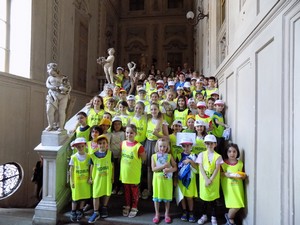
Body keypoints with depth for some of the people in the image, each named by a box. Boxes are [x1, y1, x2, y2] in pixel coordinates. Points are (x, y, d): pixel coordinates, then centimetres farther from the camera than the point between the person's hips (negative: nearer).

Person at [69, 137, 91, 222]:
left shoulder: (88, 156, -5)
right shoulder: (73, 157, -9)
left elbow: (89, 169, 1)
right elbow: (71, 170, -5)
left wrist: (89, 179, -3)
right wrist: (72, 182, -6)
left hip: (85, 181, 2)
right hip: (76, 181, -2)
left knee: (83, 196, 12)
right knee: (75, 197, 5)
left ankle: (80, 211, 32)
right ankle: (73, 212, 25)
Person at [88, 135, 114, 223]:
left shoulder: (110, 153, -6)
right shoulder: (93, 155, -8)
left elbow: (112, 165, 1)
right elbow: (91, 167, 0)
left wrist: (112, 177, 3)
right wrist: (90, 177, 0)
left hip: (107, 177, 1)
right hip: (97, 178, -1)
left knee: (107, 193, 16)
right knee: (95, 195, 4)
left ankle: (104, 208, 40)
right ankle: (96, 213, 19)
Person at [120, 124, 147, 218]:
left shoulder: (138, 146, -18)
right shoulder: (123, 143, -3)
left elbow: (144, 158, -8)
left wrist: (134, 162, -10)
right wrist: (125, 163, 3)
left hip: (134, 173, -4)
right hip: (124, 172, 4)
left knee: (134, 190, 13)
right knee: (126, 190, 19)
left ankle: (134, 207, 30)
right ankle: (127, 206, 37)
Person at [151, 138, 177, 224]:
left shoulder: (169, 156, -2)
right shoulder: (154, 156, -3)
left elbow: (175, 167, -1)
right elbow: (153, 169, -11)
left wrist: (169, 170, -21)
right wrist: (163, 166, -21)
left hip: (167, 180, 0)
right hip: (157, 179, 0)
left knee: (167, 197, 10)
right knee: (156, 198, 8)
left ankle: (167, 214, 27)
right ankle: (157, 214, 25)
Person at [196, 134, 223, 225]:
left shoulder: (218, 156, -2)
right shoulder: (202, 154, 1)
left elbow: (217, 169, -8)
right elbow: (201, 168, -5)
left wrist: (210, 179, -17)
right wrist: (206, 179, -15)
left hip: (214, 180, -1)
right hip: (204, 179, 1)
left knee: (213, 198, 7)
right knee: (204, 197, 11)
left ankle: (213, 217, 21)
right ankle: (204, 215, 28)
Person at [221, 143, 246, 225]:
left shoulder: (240, 163, 4)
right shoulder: (223, 163, -4)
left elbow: (243, 175, 11)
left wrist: (242, 176, -11)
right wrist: (225, 174, -17)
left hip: (237, 186, 3)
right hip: (228, 186, -3)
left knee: (238, 204, 0)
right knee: (235, 205, -7)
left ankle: (230, 217, 28)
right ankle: (230, 218, 24)